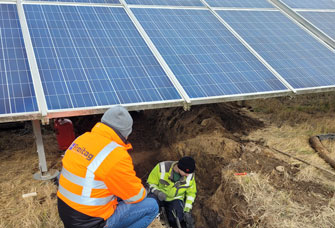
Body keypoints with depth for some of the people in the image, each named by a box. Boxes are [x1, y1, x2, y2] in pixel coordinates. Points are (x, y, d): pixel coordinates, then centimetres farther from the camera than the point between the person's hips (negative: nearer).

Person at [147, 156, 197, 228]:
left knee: (175, 220, -25)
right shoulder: (162, 168, -24)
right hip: (159, 196, -1)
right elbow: (150, 183, -11)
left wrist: (187, 211, -8)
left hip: (175, 199, 2)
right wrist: (158, 192, -32)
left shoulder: (190, 176, -14)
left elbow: (191, 193, 1)